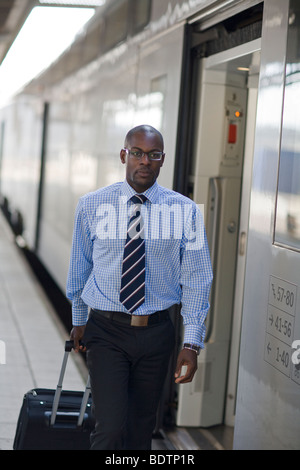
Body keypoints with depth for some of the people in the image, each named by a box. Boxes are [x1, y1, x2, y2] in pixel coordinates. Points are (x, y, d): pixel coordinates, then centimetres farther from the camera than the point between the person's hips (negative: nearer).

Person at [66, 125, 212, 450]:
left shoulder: (185, 211, -3)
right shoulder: (91, 206, -1)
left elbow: (196, 279, -2)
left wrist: (192, 343, -6)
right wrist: (78, 320, 19)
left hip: (156, 332, 1)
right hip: (106, 330, -1)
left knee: (142, 428, 13)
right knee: (111, 429, -13)